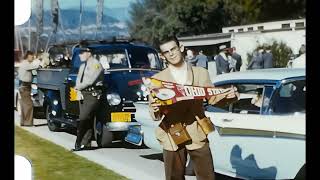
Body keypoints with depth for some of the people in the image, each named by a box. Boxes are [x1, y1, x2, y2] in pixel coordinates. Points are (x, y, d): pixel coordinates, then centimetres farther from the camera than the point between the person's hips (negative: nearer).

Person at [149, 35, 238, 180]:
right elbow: (155, 116, 0)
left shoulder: (201, 73, 6)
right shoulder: (157, 79, 2)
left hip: (197, 136, 0)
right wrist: (155, 109, -24)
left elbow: (212, 98, 13)